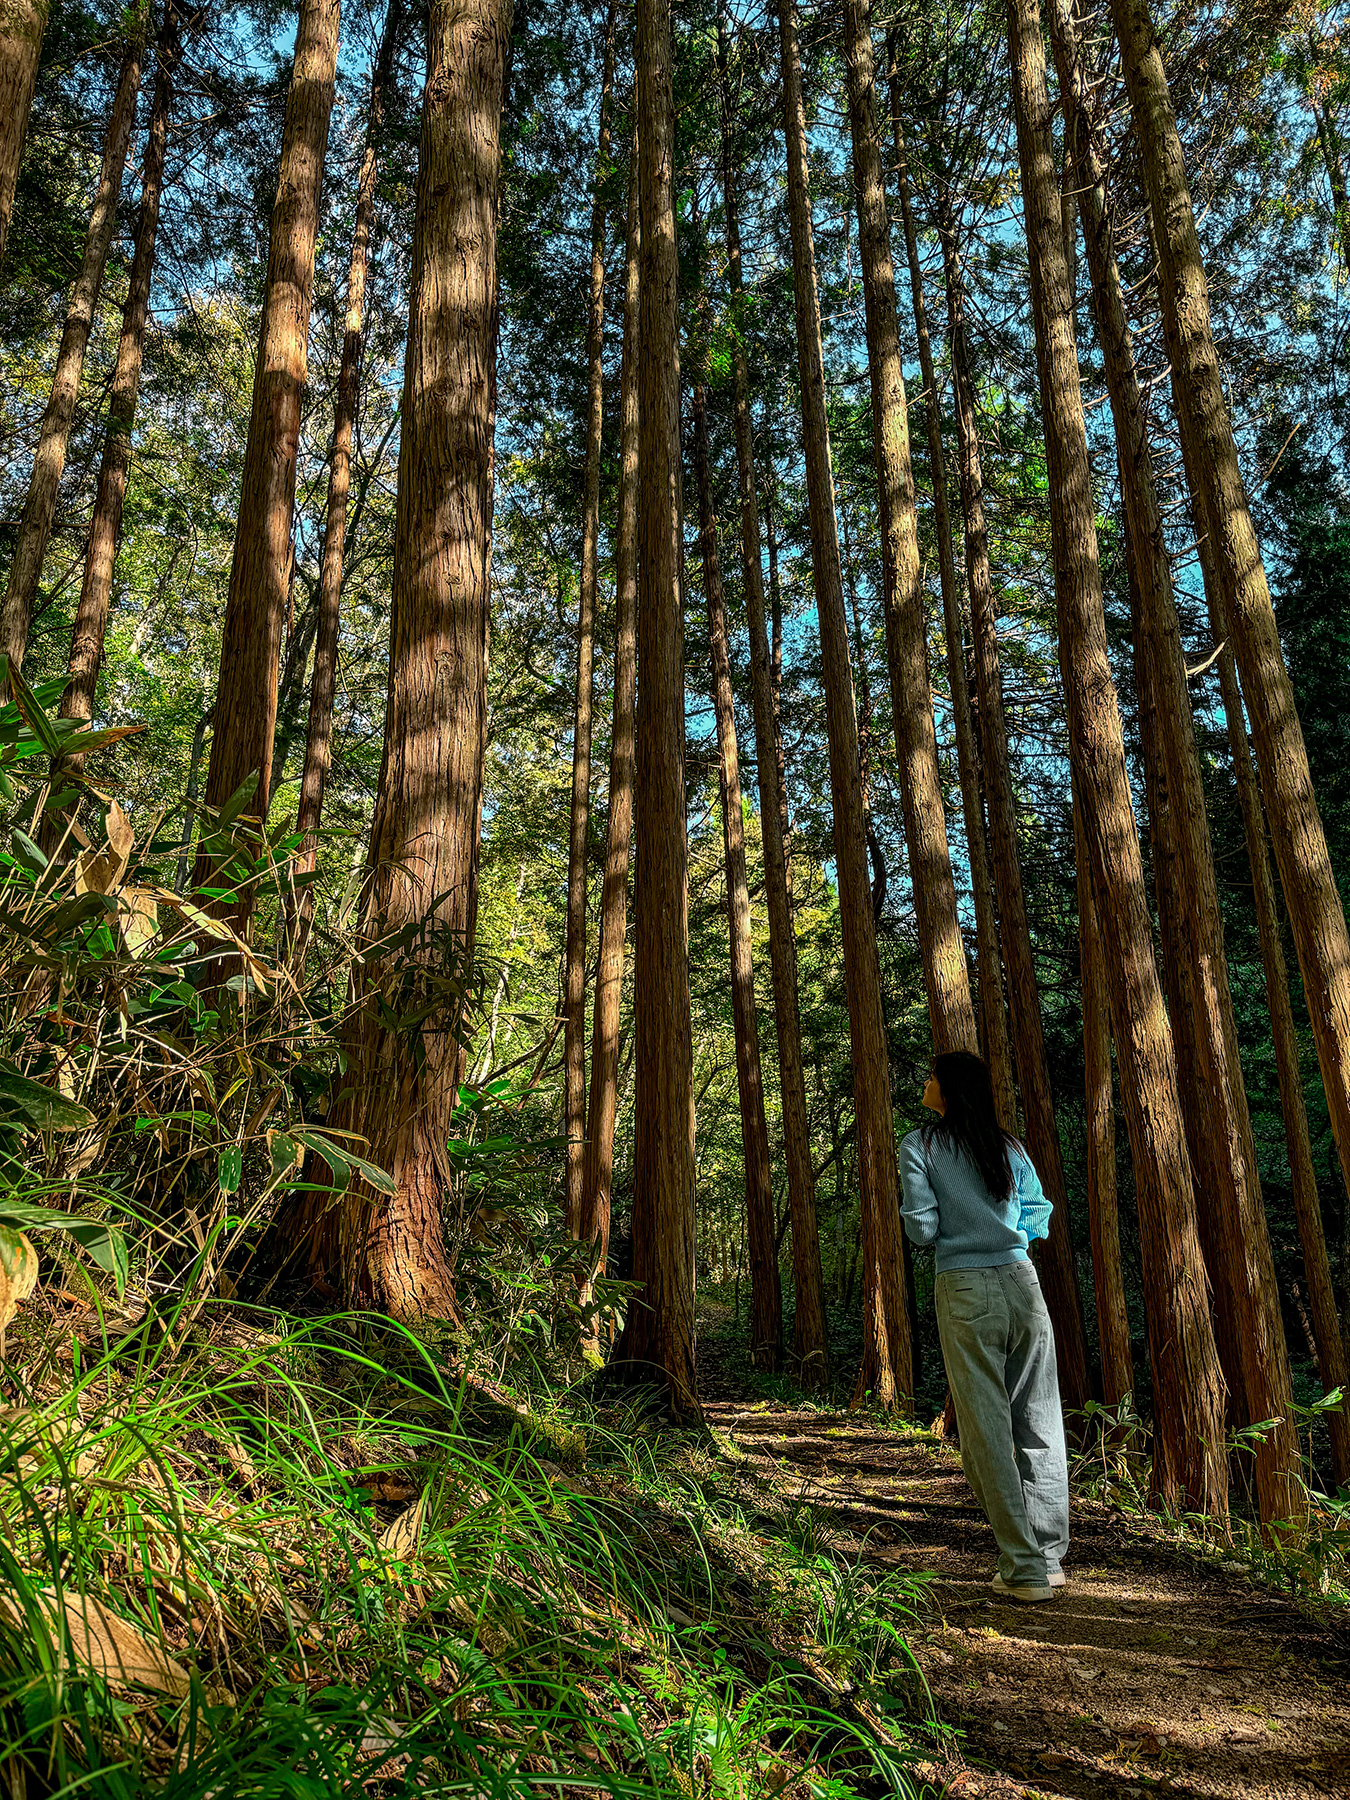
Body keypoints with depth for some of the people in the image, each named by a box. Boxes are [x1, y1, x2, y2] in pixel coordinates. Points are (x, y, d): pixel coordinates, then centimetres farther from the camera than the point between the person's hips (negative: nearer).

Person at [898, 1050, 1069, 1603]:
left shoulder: (919, 1146, -3)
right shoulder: (1009, 1145, 10)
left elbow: (922, 1227, -7)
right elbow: (1038, 1216, 12)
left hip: (965, 1291, -4)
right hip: (1021, 1282, 4)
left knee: (987, 1428, 3)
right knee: (1039, 1422, 11)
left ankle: (1025, 1568, 7)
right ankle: (1050, 1557, 18)